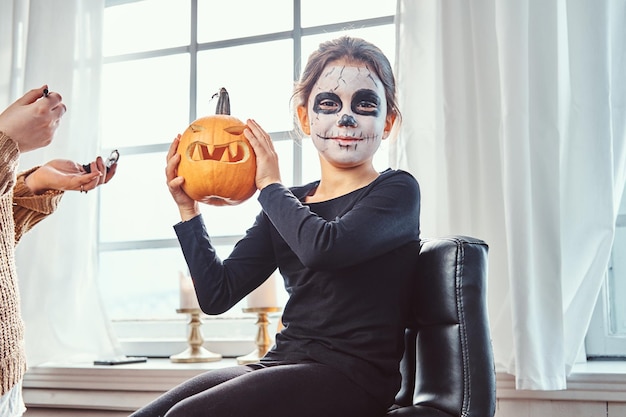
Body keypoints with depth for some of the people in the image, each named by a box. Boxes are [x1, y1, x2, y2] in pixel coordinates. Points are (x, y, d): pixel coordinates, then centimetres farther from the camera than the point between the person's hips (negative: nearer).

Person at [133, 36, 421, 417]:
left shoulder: (397, 190, -2)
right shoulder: (287, 206, 15)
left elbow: (323, 247, -22)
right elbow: (217, 295, 10)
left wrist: (271, 186, -5)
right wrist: (188, 209, 4)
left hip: (350, 376, -6)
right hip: (283, 362, 6)